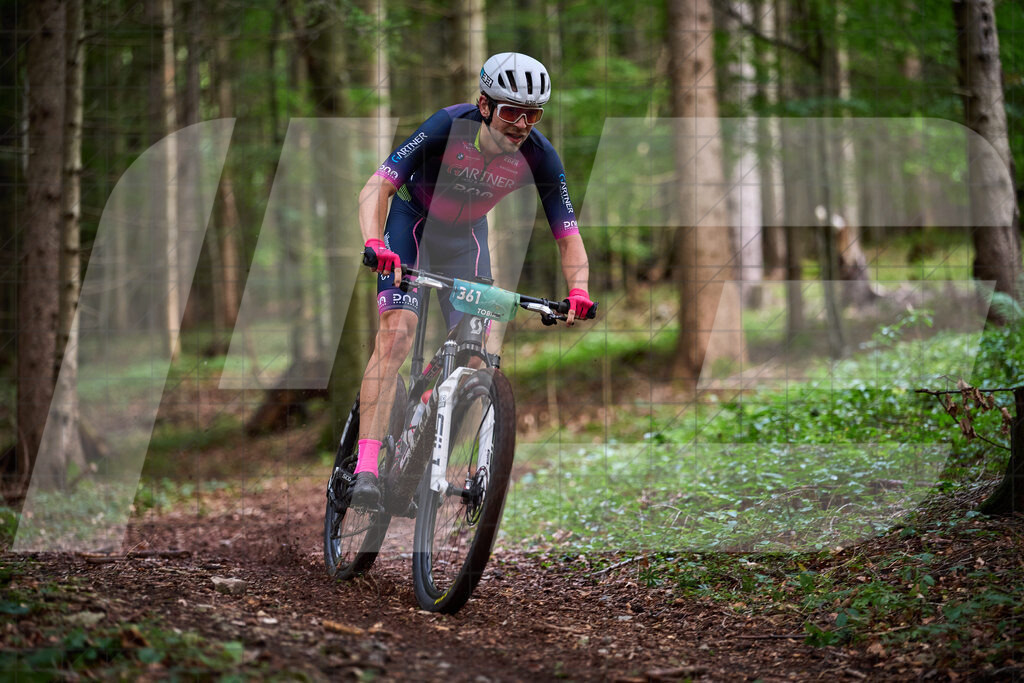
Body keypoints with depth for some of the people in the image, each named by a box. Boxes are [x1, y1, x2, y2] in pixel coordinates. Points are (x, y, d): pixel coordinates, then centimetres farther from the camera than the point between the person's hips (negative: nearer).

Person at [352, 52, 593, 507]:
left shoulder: (539, 157, -24)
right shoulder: (449, 126, -33)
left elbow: (568, 236, -21)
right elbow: (377, 187, -36)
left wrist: (578, 289, -40)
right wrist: (374, 243, -54)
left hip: (466, 233, 4)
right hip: (411, 218, -3)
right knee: (397, 334, -22)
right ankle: (365, 468, -26)